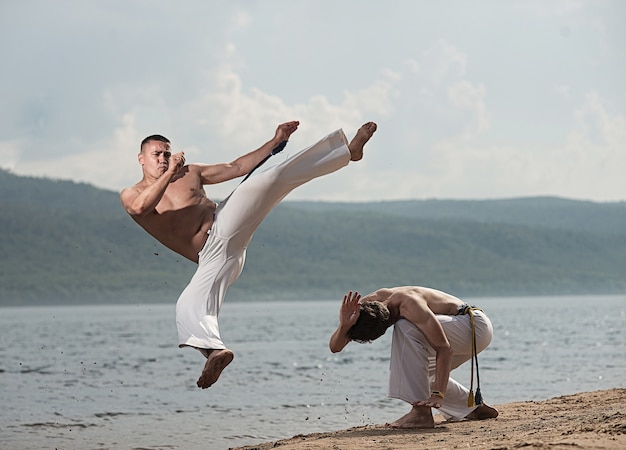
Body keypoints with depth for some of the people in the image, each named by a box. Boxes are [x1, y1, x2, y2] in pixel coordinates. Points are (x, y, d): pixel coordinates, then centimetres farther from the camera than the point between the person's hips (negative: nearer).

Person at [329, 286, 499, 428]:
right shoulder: (367, 304, -10)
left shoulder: (409, 305, -33)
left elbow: (444, 349, -35)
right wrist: (344, 326, -33)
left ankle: (421, 412, -27)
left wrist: (438, 394, -43)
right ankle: (475, 408, 31)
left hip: (477, 326, -9)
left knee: (406, 329, -29)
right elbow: (335, 347, -12)